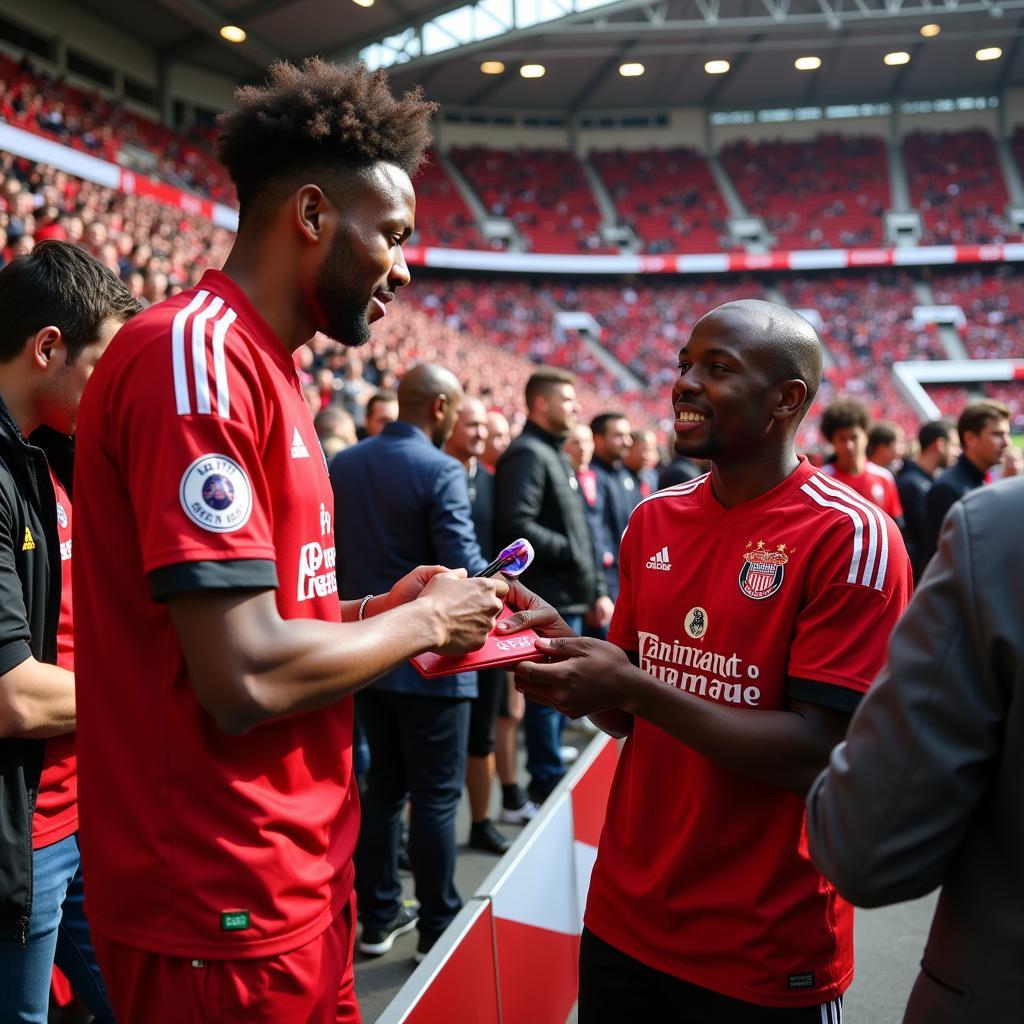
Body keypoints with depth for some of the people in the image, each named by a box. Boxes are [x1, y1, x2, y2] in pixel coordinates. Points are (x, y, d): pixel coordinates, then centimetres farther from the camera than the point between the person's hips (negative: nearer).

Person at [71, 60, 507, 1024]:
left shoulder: (254, 364, 10)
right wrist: (421, 622, -11)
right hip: (227, 914, -9)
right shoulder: (195, 356, -20)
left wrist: (377, 610, 3)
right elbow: (246, 679, -26)